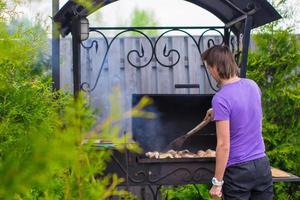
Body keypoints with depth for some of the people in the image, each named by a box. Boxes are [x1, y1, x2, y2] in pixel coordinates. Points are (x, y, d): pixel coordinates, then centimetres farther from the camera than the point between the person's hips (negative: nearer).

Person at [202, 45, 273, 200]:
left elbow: (224, 145, -19)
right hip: (262, 164, 6)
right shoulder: (252, 85, 3)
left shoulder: (221, 99, -18)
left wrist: (217, 183, -12)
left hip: (238, 170, -6)